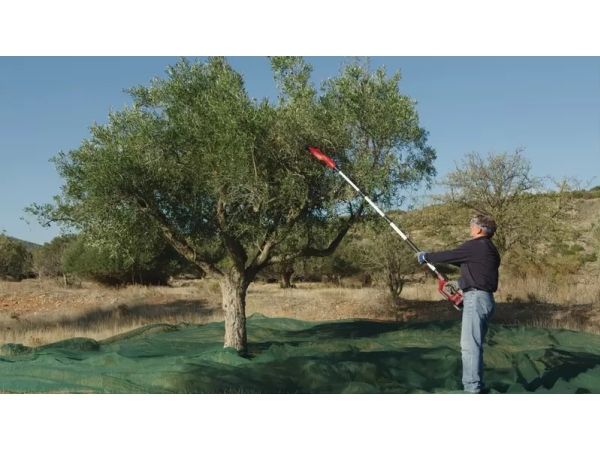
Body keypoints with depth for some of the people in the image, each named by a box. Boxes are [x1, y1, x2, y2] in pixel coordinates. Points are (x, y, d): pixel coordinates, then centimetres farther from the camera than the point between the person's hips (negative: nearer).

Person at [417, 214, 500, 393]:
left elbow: (449, 256, -4)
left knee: (469, 345, -10)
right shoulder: (490, 249, 18)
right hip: (485, 298, 10)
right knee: (474, 345, 14)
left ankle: (472, 388, -11)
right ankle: (476, 386, 19)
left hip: (476, 298, -10)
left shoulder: (476, 245, -10)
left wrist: (426, 256, 9)